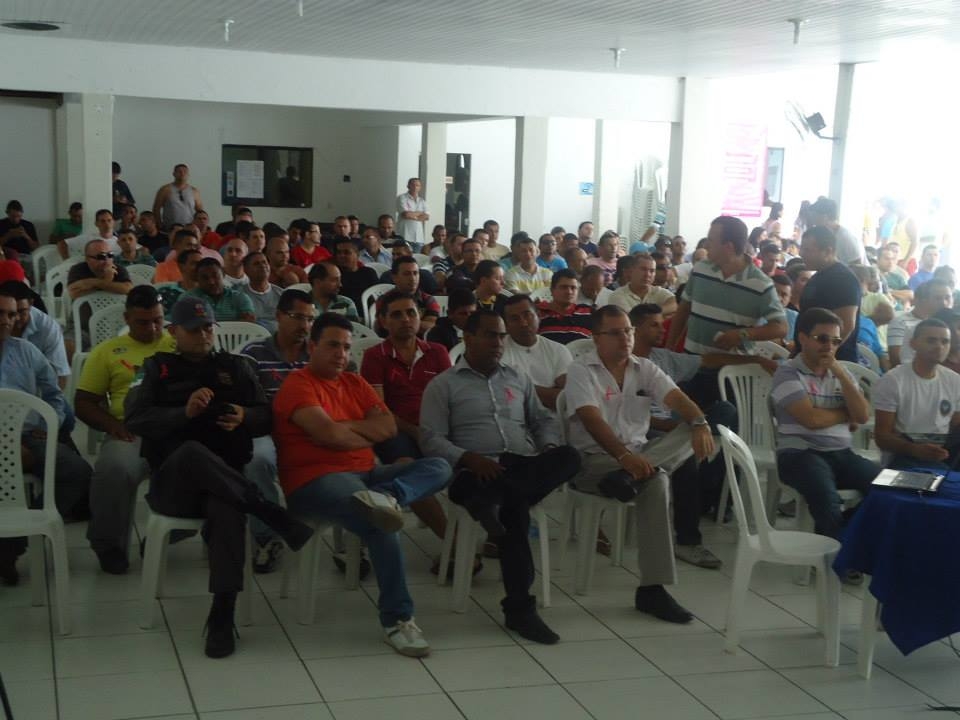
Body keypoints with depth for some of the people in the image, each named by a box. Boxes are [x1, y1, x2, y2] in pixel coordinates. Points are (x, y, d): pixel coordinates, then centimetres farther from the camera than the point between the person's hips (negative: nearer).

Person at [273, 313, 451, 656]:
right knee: (382, 523, -33)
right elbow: (328, 434, -15)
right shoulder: (298, 384, -2)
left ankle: (384, 497, -39)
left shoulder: (356, 383, 21)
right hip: (317, 480, -8)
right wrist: (368, 436, 3)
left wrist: (346, 427, -6)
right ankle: (397, 619, -24)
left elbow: (389, 426, 9)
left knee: (439, 467, -8)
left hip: (365, 474, 8)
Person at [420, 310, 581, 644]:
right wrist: (469, 459, -18)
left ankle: (493, 502, -42)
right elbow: (431, 440, 0)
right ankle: (519, 607, -31)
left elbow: (544, 420, 27)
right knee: (514, 508, -37)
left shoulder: (518, 380, 26)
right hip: (477, 472, -5)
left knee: (569, 457, -30)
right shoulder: (443, 385, 10)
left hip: (525, 465, 5)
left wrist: (549, 447, 3)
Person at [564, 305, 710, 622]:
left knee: (690, 433, -22)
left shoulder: (645, 369, 12)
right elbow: (592, 420, -20)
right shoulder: (581, 371, -4)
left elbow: (676, 397, -6)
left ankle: (629, 477, -40)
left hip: (638, 454, 6)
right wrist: (623, 456, -38)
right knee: (656, 482, -34)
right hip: (593, 460, -6)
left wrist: (700, 423, -31)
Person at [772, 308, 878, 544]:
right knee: (829, 503, -35)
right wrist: (846, 413, 4)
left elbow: (863, 416, 3)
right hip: (800, 454, -6)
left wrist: (841, 374, -4)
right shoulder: (788, 373, -2)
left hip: (842, 454, 6)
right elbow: (812, 419, -14)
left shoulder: (842, 373, 17)